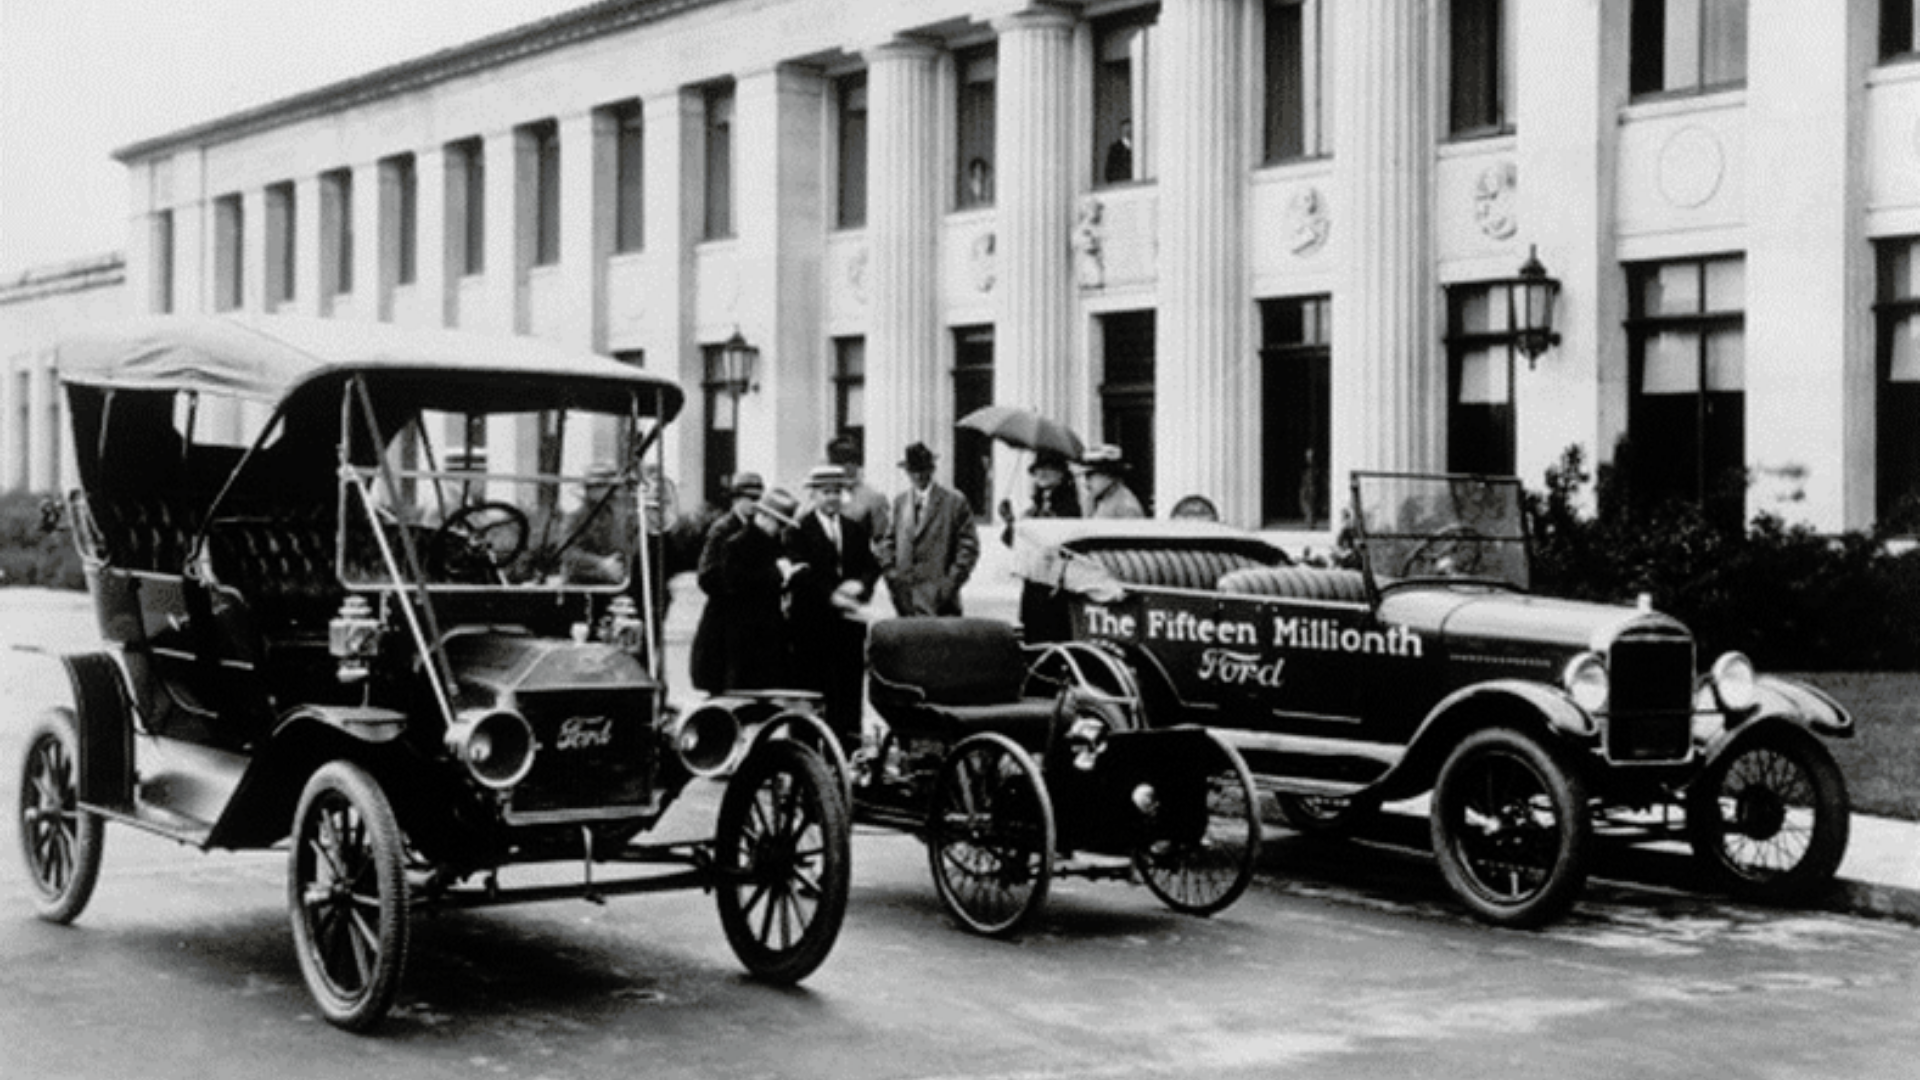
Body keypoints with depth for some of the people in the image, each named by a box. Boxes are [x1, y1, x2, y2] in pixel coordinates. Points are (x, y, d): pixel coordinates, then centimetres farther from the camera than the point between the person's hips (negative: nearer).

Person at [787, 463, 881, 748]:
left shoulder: (857, 531, 17)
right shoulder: (799, 532, -2)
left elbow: (872, 566, 13)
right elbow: (802, 575, -11)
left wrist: (860, 584, -8)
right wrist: (831, 596, -21)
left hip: (849, 619, 5)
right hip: (813, 622, -5)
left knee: (850, 687, 4)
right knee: (815, 691, -4)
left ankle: (849, 746, 8)